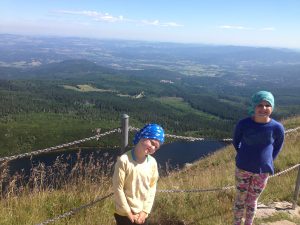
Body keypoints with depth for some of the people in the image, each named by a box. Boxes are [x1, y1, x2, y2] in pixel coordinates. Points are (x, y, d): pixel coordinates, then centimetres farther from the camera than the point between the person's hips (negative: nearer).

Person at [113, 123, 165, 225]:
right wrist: (129, 213, -11)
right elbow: (118, 188, -16)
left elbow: (152, 187, 1)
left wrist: (145, 211, -5)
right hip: (124, 214, -4)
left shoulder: (152, 162, -8)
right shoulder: (124, 160, -21)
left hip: (142, 214, 4)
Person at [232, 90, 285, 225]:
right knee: (240, 199, 14)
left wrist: (267, 162, 2)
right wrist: (245, 157, 2)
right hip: (243, 168, 0)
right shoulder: (243, 124, -16)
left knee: (252, 200, 17)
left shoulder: (277, 128, -15)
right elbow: (236, 142, 2)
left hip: (262, 171, 1)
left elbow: (277, 147, 4)